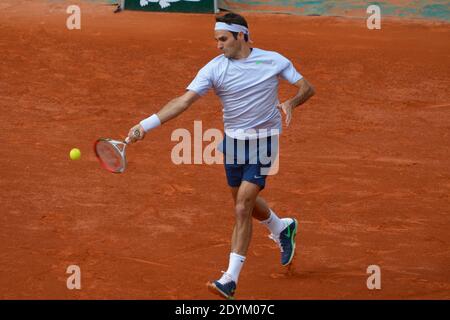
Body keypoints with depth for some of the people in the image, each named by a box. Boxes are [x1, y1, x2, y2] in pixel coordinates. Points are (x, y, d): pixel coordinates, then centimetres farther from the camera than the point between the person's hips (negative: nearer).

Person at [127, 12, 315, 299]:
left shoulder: (274, 61, -8)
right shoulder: (215, 68, -7)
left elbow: (307, 88, 0)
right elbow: (183, 101, -14)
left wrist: (291, 103, -23)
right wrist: (146, 125, -24)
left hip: (263, 143, -4)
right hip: (232, 142, 4)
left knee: (242, 209, -12)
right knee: (246, 203, 18)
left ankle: (231, 280, -11)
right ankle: (283, 229, 51)